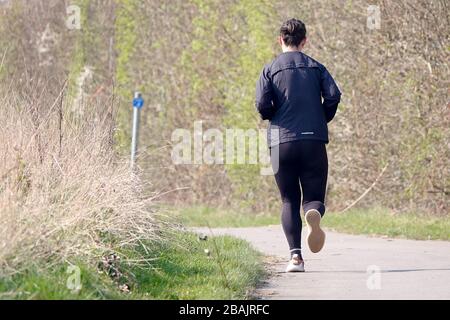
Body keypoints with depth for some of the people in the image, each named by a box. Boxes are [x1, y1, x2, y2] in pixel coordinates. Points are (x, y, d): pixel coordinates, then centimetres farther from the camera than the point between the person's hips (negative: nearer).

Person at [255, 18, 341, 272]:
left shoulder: (271, 69, 6)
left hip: (282, 142, 0)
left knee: (289, 201, 10)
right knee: (314, 198, 6)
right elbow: (333, 96, -5)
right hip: (314, 141, 0)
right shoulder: (316, 67, 10)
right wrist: (322, 120, 12)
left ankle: (295, 255, -5)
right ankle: (314, 213, -32)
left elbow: (263, 105, -6)